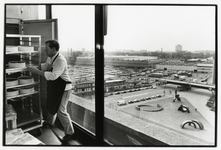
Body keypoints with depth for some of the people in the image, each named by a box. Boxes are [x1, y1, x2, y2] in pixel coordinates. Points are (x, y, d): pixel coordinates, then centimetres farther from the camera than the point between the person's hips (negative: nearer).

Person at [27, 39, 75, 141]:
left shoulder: (60, 60, -29)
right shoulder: (50, 58, 0)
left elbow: (54, 75, -37)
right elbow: (44, 67, 16)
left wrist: (37, 72, -33)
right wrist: (34, 67, -2)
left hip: (63, 88, -9)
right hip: (54, 87, 9)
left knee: (61, 111, -5)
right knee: (51, 105, 27)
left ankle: (70, 132, 12)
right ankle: (49, 122, 53)